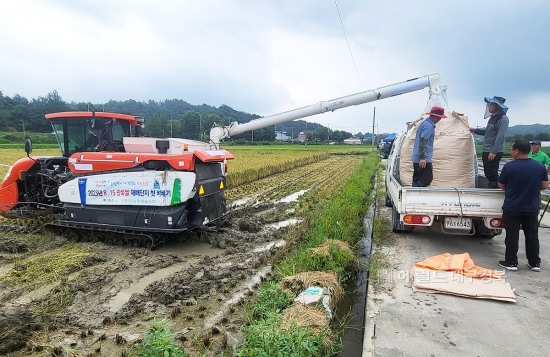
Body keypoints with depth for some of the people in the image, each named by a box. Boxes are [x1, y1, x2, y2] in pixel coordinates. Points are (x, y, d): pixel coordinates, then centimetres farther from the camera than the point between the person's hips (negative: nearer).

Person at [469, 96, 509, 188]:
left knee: (492, 174, -7)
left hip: (494, 152, -9)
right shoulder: (493, 117, 15)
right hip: (486, 151, 9)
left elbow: (500, 137, -20)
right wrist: (475, 130, 25)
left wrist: (493, 152, -25)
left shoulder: (503, 118, -12)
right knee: (488, 174, 14)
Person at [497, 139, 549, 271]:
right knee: (532, 235, 15)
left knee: (512, 236, 5)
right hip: (532, 208, 4)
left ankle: (511, 262, 11)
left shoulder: (509, 166, -15)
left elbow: (501, 185, -4)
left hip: (512, 208, -4)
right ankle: (535, 263, 24)